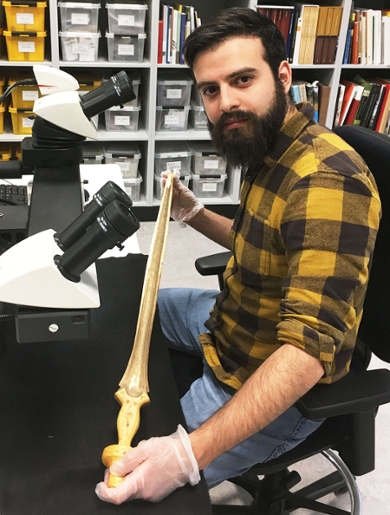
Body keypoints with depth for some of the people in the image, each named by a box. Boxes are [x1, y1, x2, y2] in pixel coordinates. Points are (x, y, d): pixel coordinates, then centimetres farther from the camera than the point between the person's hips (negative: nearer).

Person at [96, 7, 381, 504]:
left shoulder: (326, 178, -31)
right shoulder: (268, 152, 0)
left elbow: (310, 350, -37)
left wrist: (190, 452, -43)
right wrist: (195, 215, 3)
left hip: (279, 389, -9)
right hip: (229, 322, 10)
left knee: (137, 490, -11)